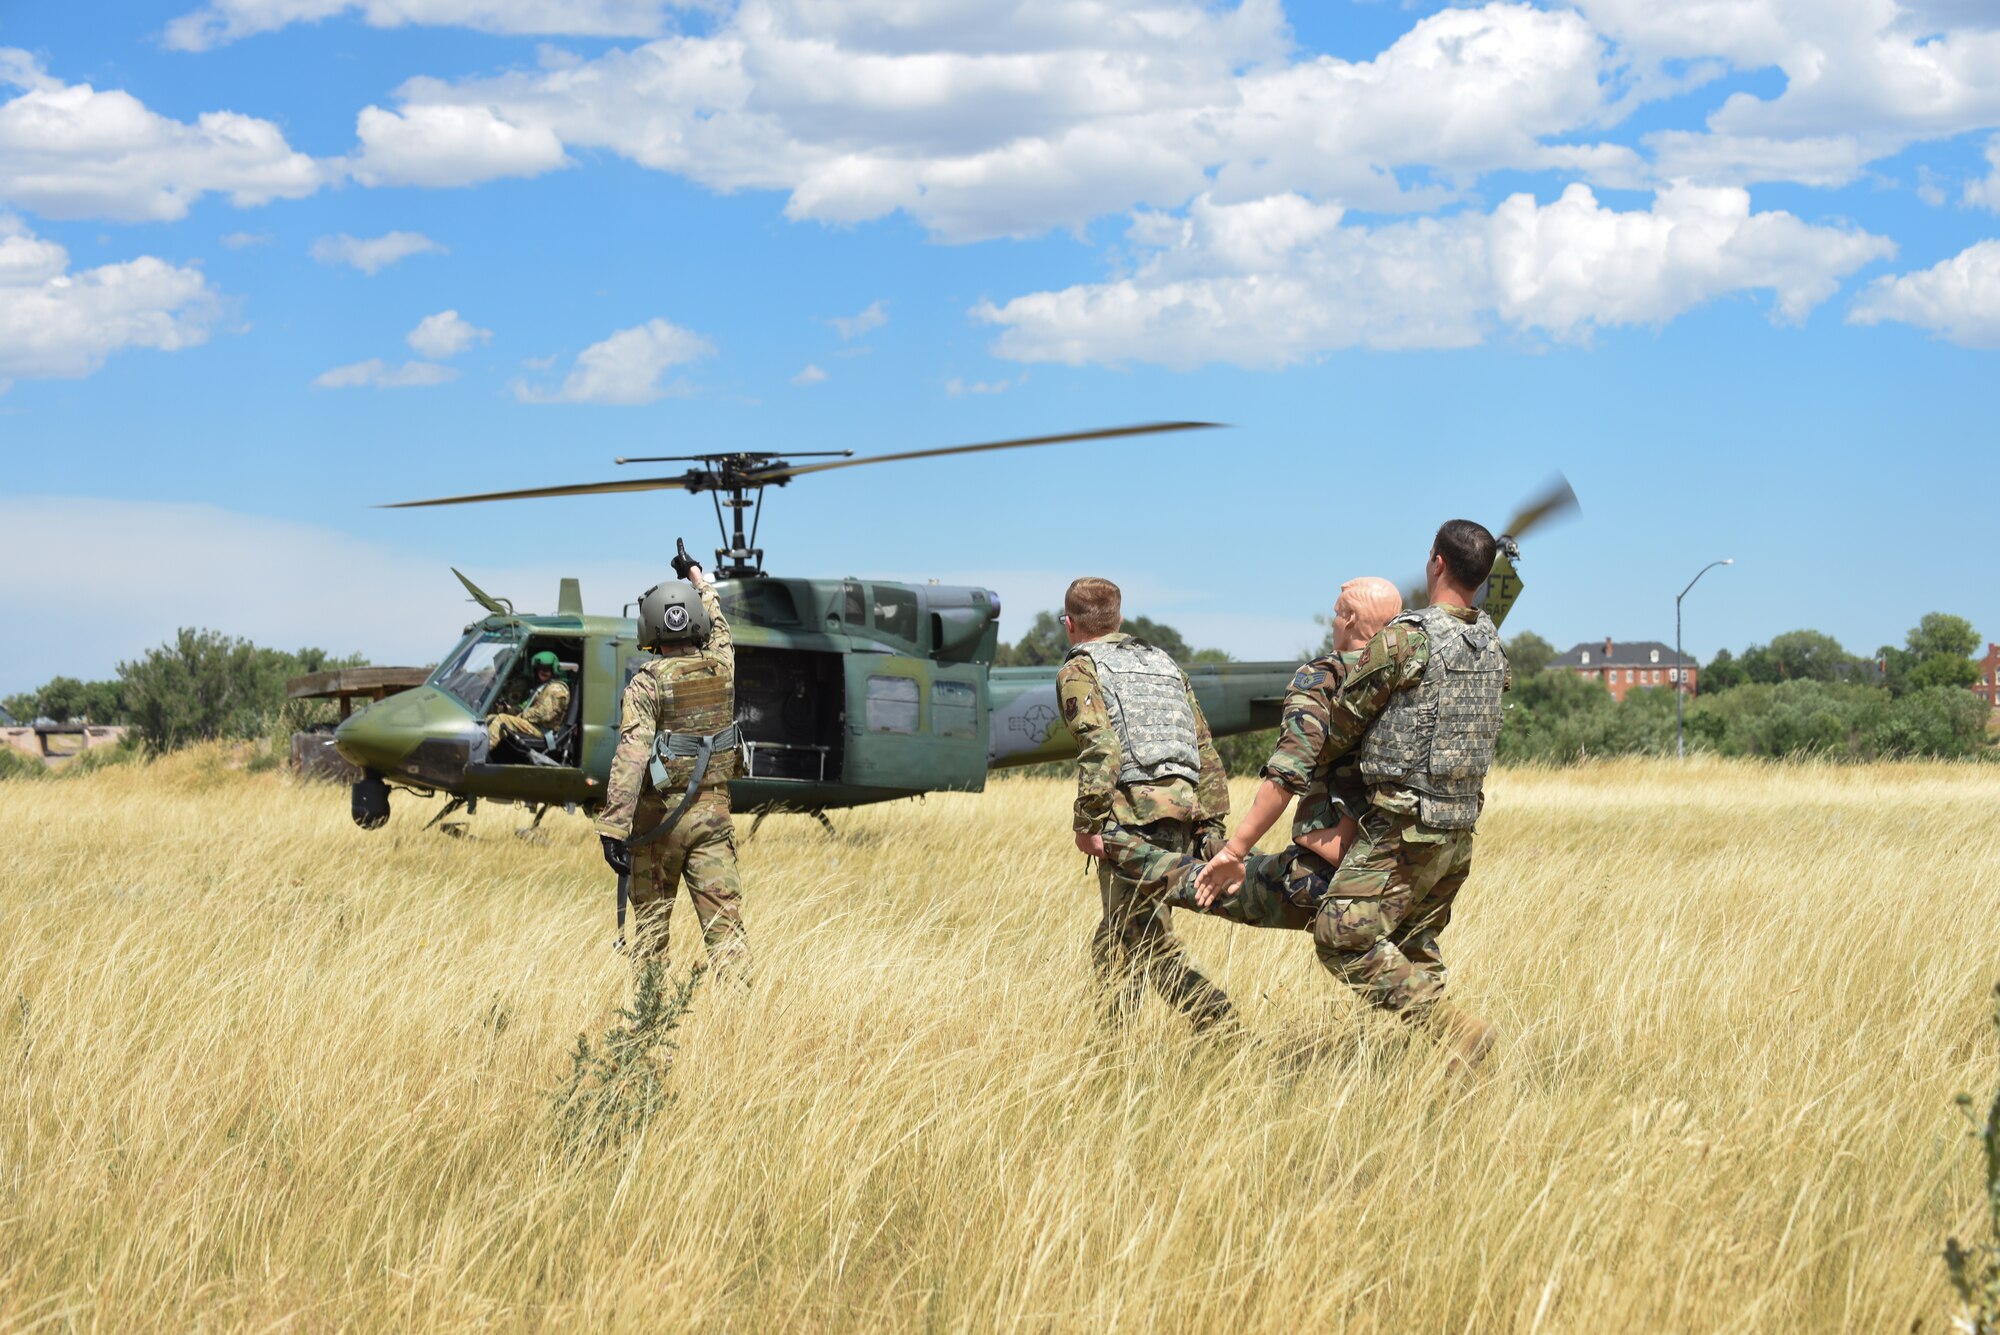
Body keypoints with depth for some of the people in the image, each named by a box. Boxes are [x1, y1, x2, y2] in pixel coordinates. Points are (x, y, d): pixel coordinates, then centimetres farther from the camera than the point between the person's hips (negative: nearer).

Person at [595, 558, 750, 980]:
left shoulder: (647, 683, -11)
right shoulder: (722, 667, 2)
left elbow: (631, 754, -21)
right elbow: (718, 626, 26)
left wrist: (613, 827, -23)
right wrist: (699, 579, 45)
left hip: (660, 815, -2)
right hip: (713, 814, 2)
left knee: (650, 919, 12)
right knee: (724, 921, -2)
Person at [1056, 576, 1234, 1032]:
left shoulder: (1079, 670, 3)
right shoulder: (1163, 663, 24)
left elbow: (1101, 747, -14)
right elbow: (1205, 750, 19)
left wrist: (1087, 821, -14)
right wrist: (1212, 822, 18)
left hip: (1132, 817, -7)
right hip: (1184, 813, 7)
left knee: (1151, 941, -8)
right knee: (1115, 943, 16)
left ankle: (1220, 1026, -20)